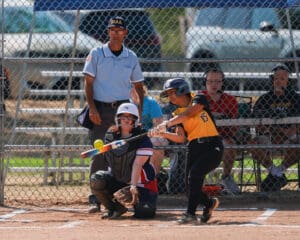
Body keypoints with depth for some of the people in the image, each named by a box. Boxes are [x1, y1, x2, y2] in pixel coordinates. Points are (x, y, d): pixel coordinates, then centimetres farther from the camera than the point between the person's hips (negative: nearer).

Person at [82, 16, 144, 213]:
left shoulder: (131, 58, 9)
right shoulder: (96, 54, 2)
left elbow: (138, 85, 14)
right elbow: (88, 82, -1)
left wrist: (141, 109, 1)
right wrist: (92, 108, -12)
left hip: (122, 107, 2)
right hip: (100, 109, -2)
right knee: (99, 154, -6)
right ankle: (96, 200, -5)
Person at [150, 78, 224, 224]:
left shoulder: (198, 99, -3)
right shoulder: (178, 114, 12)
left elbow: (189, 113, -23)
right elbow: (180, 138, 2)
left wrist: (167, 124, -33)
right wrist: (163, 134, -15)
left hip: (212, 147, -7)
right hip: (194, 148, 7)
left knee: (194, 175, -27)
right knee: (191, 188, 4)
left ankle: (190, 213, -23)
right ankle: (209, 203, 35)